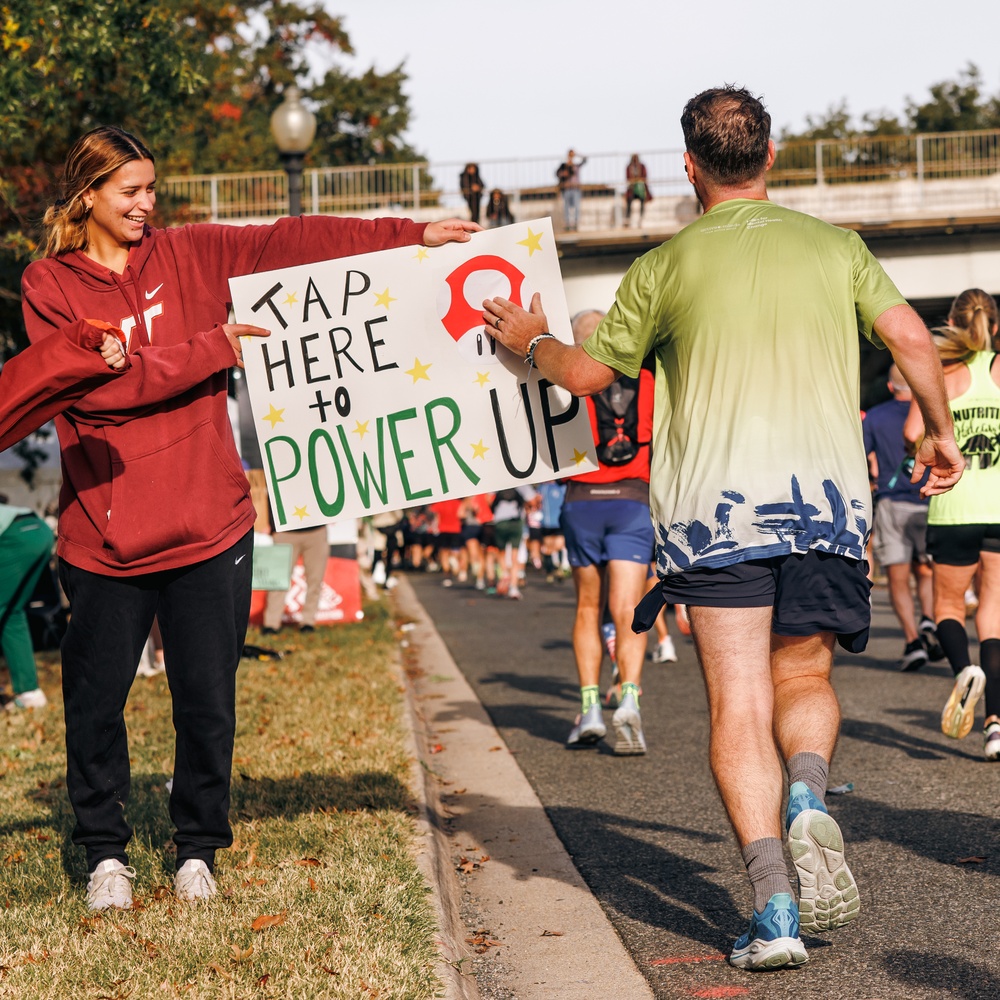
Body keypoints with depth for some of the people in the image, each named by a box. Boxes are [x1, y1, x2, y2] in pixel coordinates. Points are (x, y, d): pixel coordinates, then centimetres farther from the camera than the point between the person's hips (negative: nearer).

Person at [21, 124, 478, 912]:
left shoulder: (191, 256, 9)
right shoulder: (48, 286, 0)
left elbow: (291, 242, 2)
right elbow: (96, 384, -13)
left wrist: (412, 235, -5)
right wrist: (213, 349, -13)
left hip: (208, 527, 2)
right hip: (104, 536, -2)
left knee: (207, 701, 6)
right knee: (95, 704, 4)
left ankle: (198, 849, 22)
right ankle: (105, 852, 22)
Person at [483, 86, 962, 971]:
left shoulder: (666, 267, 6)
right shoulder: (832, 245, 11)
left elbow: (587, 374, 13)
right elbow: (909, 336, 1)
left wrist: (529, 340, 33)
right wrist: (938, 432, 16)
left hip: (714, 504, -2)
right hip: (827, 491, 2)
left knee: (739, 705, -2)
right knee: (804, 678, 17)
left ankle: (774, 909, -13)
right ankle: (809, 798, -16)